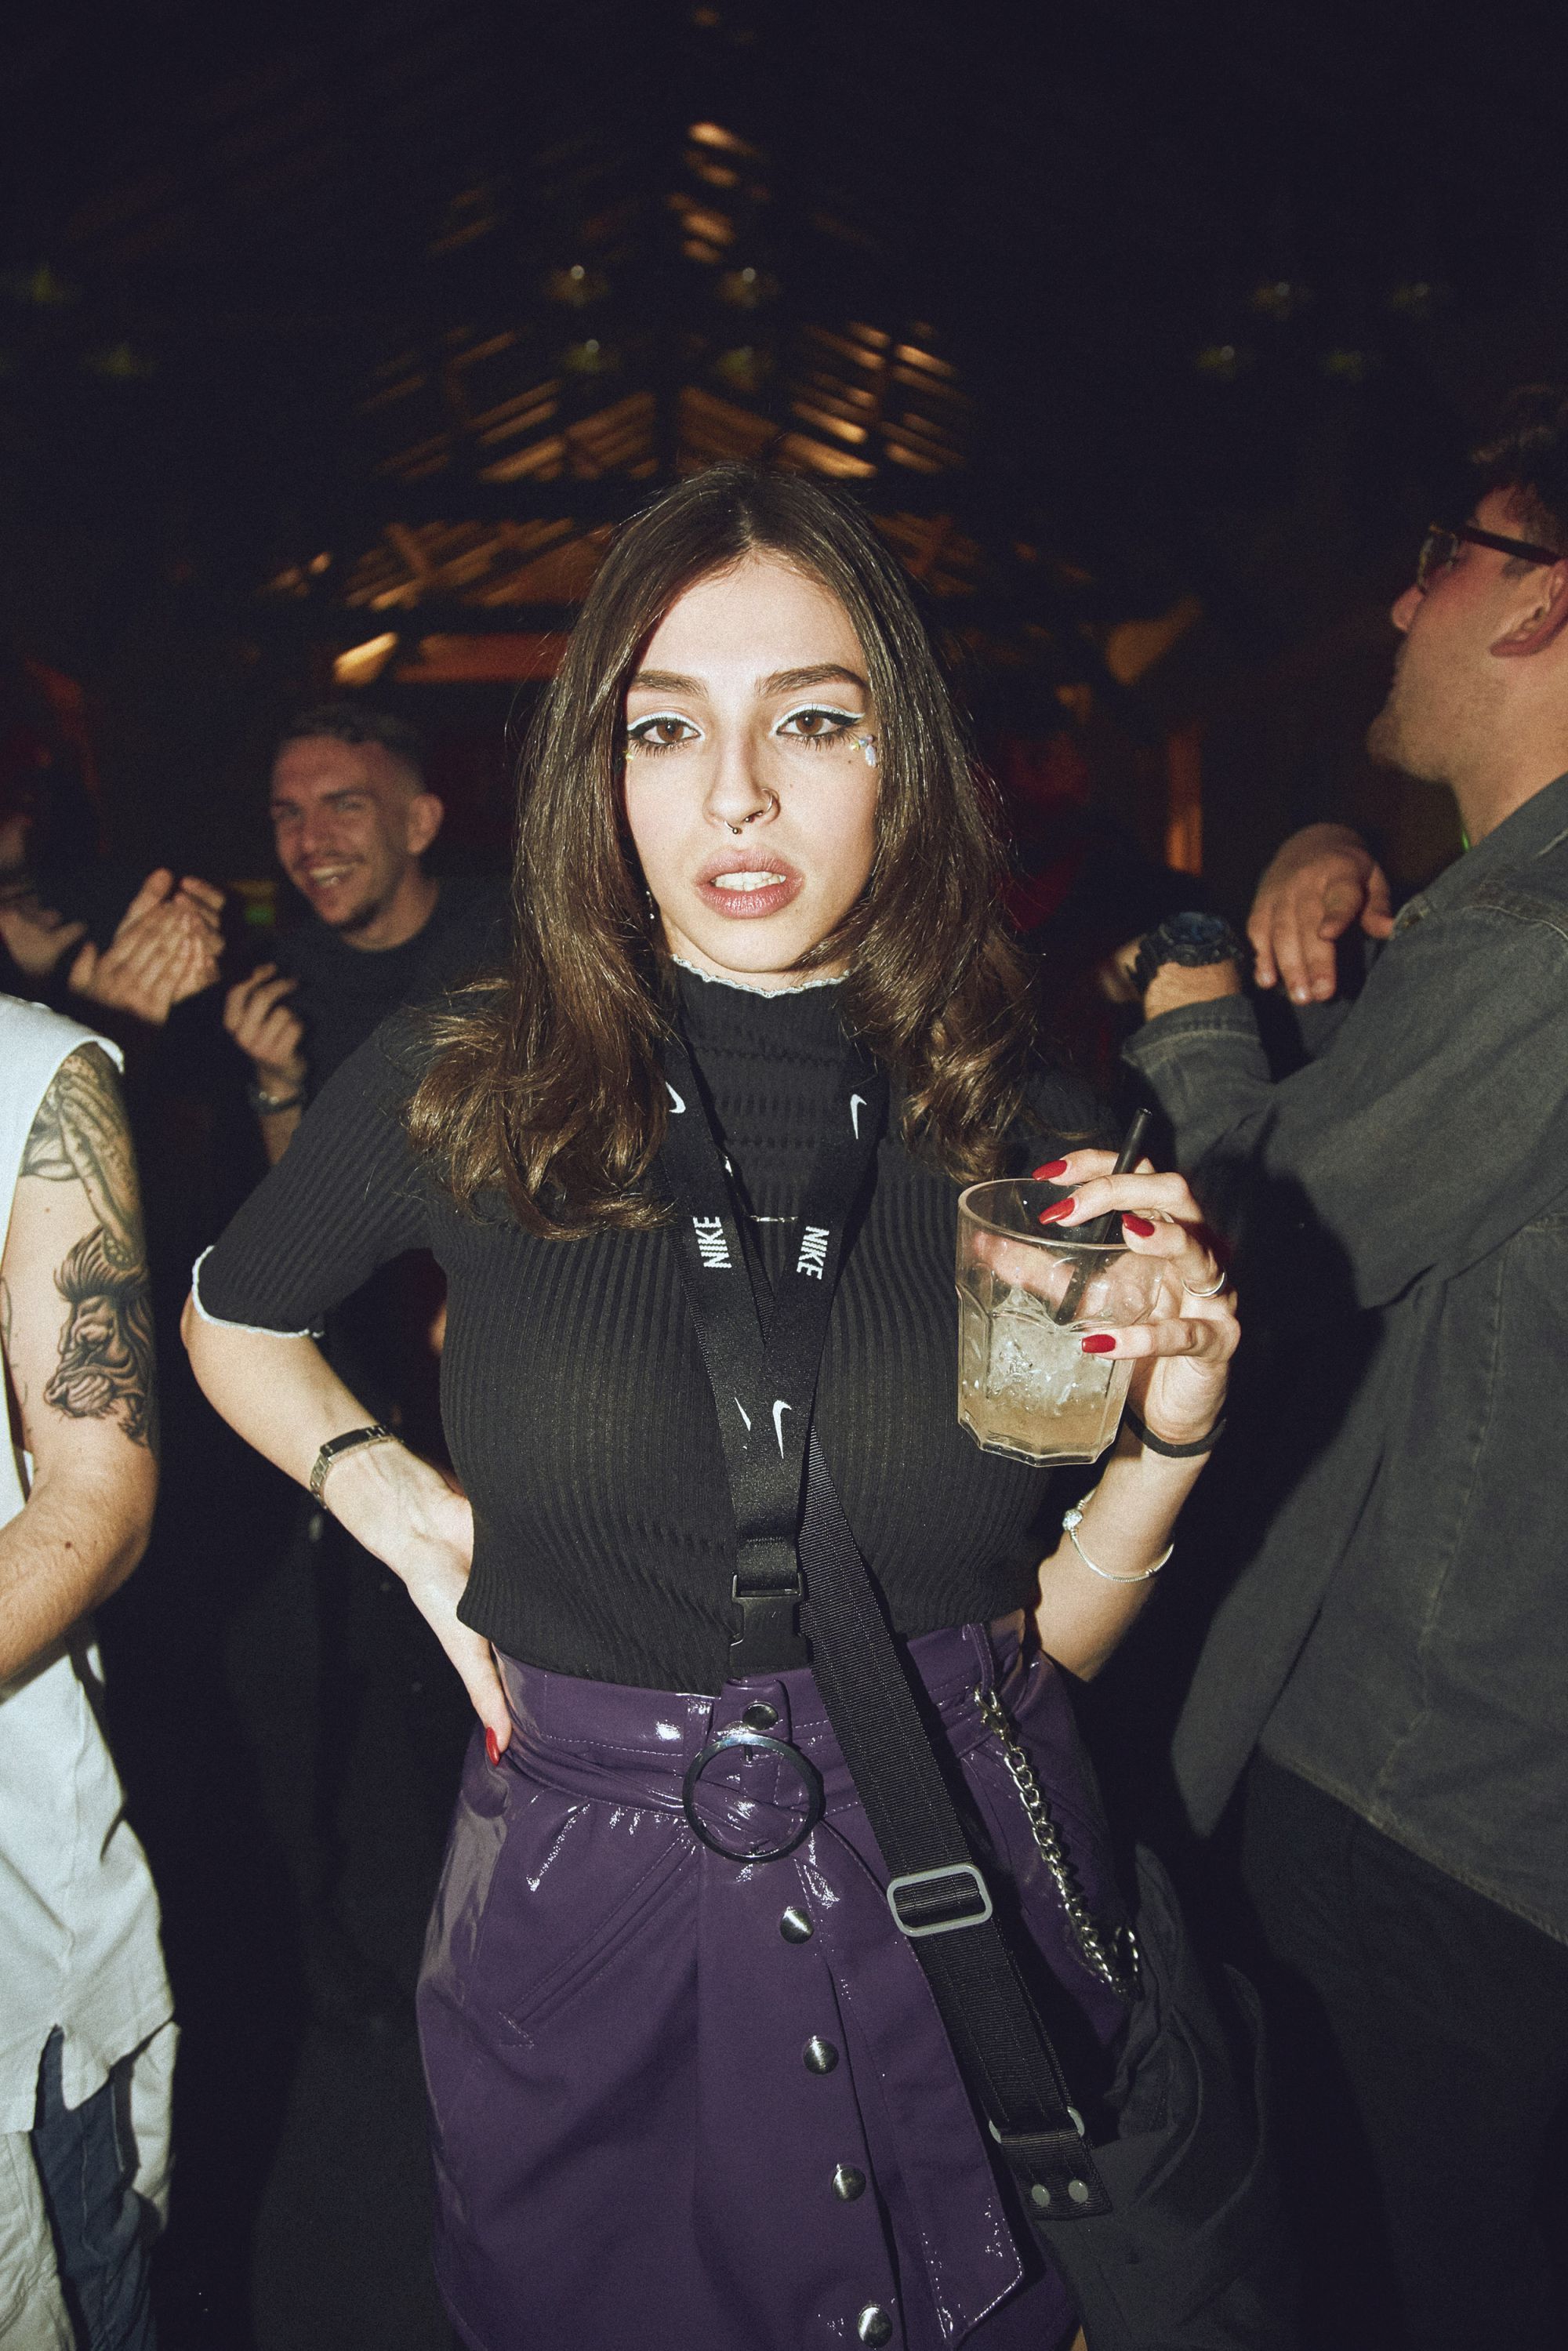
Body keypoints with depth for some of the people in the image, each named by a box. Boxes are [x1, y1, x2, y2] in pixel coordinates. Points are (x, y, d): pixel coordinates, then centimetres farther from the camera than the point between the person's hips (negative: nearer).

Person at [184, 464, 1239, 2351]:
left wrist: (1170, 1433, -19)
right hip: (584, 1912, 0)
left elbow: (1048, 1636, -2)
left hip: (960, 1912, 1)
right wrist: (375, 1485, -5)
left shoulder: (1030, 1143, -8)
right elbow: (229, 1315, 10)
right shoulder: (451, 1091, -11)